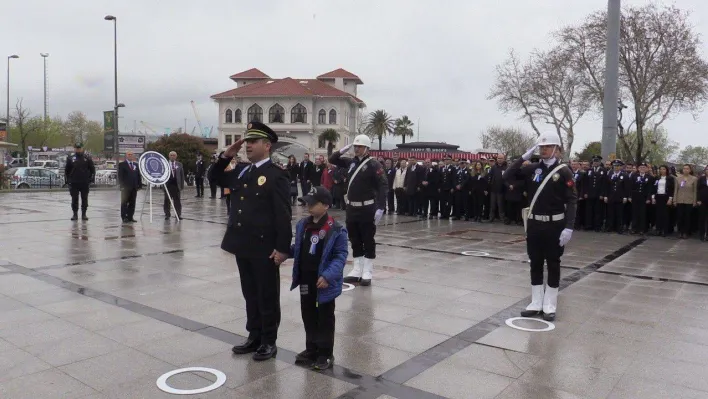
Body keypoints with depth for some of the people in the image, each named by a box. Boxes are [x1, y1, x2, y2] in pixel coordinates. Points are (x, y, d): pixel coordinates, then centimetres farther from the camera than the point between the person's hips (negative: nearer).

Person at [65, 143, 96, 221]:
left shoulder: (87, 158, 4)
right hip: (74, 183, 0)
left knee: (84, 199, 4)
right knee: (74, 199, 4)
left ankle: (84, 214, 12)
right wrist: (68, 179, 2)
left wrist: (91, 178, -3)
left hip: (85, 183, 0)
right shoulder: (70, 158, 4)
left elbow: (92, 169, 7)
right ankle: (75, 214, 13)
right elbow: (66, 170, 8)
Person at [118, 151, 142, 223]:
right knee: (124, 203, -1)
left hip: (134, 187, 5)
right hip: (126, 187, -5)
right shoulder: (122, 164, 1)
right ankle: (124, 218, 3)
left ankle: (130, 217, 11)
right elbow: (120, 176, -5)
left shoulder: (136, 164, 16)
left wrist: (140, 184, 6)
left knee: (132, 203, 6)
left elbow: (138, 175, 14)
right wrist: (122, 185, -13)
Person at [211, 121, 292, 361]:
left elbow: (283, 215, -15)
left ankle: (269, 342, 19)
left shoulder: (276, 176, -12)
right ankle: (254, 336, 30)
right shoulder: (241, 171, 10)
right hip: (243, 245, 7)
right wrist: (226, 156, 7)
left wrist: (282, 248, -19)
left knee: (267, 296, 7)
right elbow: (217, 179, 24)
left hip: (264, 248, -7)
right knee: (250, 294, 17)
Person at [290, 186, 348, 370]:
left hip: (324, 281, -6)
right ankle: (311, 349, 34)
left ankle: (325, 353, 21)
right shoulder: (302, 225, 3)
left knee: (325, 317, 8)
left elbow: (340, 256, -16)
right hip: (305, 279, 6)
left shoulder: (336, 230, -17)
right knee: (308, 315, 18)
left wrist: (328, 275, -25)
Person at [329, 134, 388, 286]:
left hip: (367, 209, -7)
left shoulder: (374, 164, -10)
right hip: (351, 208, 7)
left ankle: (367, 272, 9)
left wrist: (380, 208, -22)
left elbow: (383, 186, -15)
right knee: (355, 240, 12)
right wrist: (344, 149, 4)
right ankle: (357, 270, 21)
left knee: (368, 241, 2)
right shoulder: (351, 162, 10)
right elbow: (332, 159, 20)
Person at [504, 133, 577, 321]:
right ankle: (536, 303, 21)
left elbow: (572, 201, -10)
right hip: (534, 224, 4)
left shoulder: (564, 171, -7)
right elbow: (508, 177, -2)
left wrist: (569, 227, -18)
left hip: (555, 225, -4)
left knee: (553, 264, 6)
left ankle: (550, 305, 16)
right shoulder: (533, 168, 4)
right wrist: (524, 157, -7)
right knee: (535, 264, 10)